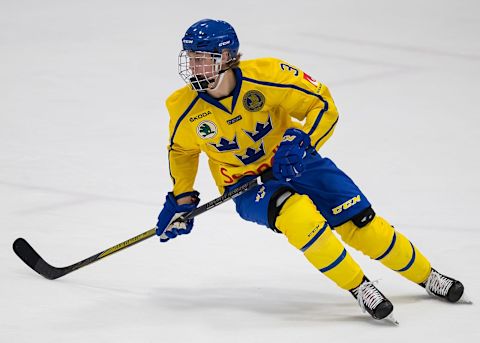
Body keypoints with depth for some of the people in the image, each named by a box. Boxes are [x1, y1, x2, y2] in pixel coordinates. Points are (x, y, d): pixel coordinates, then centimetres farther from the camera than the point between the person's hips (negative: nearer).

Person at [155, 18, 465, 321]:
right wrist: (182, 199, 5)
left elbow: (323, 104, -13)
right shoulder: (185, 110, -14)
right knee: (295, 212, -32)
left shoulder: (265, 76, -23)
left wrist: (302, 140, -28)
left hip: (293, 164, 0)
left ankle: (426, 276, 16)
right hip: (245, 188, 0)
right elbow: (182, 151, 10)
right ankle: (359, 288, -20)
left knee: (359, 221, -8)